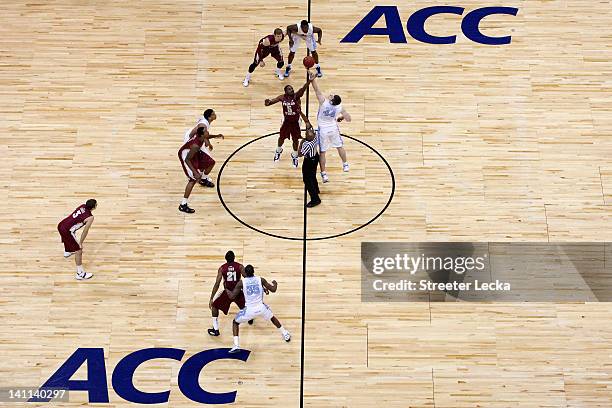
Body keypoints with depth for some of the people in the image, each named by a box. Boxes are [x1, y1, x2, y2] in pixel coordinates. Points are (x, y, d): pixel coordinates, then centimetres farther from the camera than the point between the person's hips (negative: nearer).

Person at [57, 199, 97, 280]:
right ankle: (80, 274, 3)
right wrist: (80, 243, 0)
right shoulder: (90, 217, -16)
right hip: (67, 231, -9)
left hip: (61, 225, 9)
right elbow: (85, 231, -11)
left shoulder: (83, 206, 5)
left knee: (68, 237, 42)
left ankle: (67, 252, 72)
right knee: (79, 251, -1)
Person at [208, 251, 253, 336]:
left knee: (214, 306, 19)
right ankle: (250, 318, 53)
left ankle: (215, 330, 14)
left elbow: (217, 284, -8)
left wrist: (211, 299, -6)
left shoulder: (222, 268, -4)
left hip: (227, 292, -1)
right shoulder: (240, 266, -4)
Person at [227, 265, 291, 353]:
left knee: (235, 322, 22)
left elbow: (232, 296, -4)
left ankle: (236, 346, 7)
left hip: (249, 310, -2)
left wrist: (227, 290, 17)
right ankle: (286, 335, 44)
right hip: (261, 308, 2)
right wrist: (275, 284, 29)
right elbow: (273, 290, 7)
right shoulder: (261, 279, 1)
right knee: (272, 318, 34)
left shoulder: (241, 283, -4)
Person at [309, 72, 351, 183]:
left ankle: (324, 174, 12)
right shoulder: (339, 107, -21)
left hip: (323, 130, -2)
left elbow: (317, 91, -34)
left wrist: (312, 80, -34)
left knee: (322, 152, 10)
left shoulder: (323, 102, -31)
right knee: (340, 146, 27)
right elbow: (348, 119, -12)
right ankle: (345, 165, 43)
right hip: (333, 128, 3)